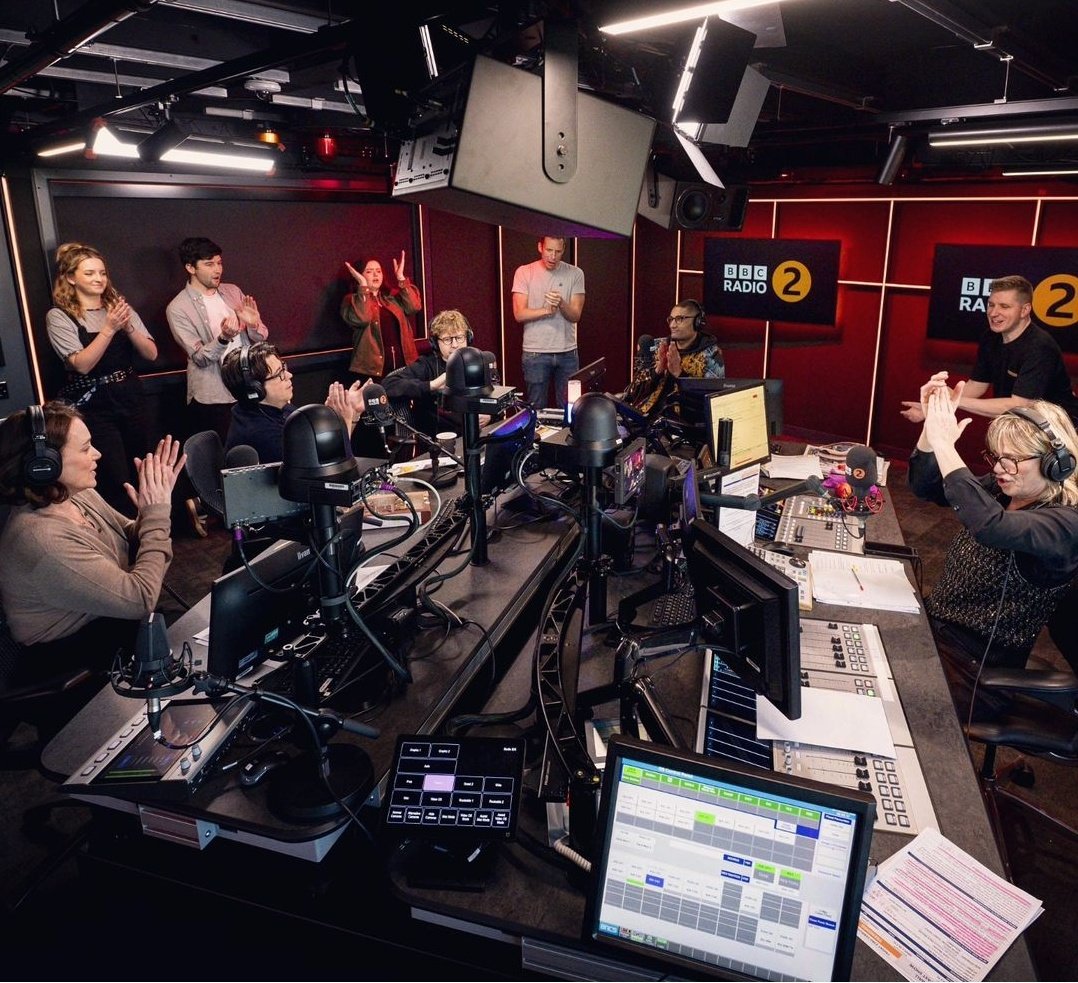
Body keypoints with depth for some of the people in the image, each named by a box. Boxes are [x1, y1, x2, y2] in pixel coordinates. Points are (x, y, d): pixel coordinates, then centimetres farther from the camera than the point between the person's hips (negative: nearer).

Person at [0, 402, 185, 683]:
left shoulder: (78, 494, -5)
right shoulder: (40, 539, -31)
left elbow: (134, 544, 5)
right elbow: (141, 599, -29)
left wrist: (156, 505, -15)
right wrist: (157, 513, -23)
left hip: (109, 621, 8)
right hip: (73, 660, -8)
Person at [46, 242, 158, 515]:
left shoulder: (119, 306, 8)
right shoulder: (59, 316, -4)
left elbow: (151, 354, 1)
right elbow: (82, 365, -16)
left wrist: (128, 327, -15)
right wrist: (109, 328, -22)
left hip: (131, 398, 5)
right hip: (92, 404, -4)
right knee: (117, 481, -8)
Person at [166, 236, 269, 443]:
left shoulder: (233, 291, 7)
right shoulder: (178, 308, -7)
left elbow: (261, 338, 7)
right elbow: (200, 358, -13)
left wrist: (253, 324, -16)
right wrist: (224, 338, -30)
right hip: (212, 399, -4)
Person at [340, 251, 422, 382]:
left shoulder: (393, 296, 15)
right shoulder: (352, 300, 3)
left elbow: (414, 306, -3)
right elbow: (361, 319, -19)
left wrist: (401, 278, -8)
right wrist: (363, 284, -19)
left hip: (403, 365, 4)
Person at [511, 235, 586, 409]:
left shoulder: (575, 274, 3)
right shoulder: (524, 272, 0)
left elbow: (575, 316, -3)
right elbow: (519, 314, -7)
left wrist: (561, 303, -23)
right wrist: (547, 310, -18)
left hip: (568, 353, 1)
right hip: (535, 353, -1)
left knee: (568, 408, 6)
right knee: (536, 408, 6)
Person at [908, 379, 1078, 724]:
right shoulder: (1000, 489, 3)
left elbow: (991, 526, -39)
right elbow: (924, 486, 4)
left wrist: (944, 443, -36)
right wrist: (933, 424, -13)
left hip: (980, 669, -7)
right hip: (933, 623, 7)